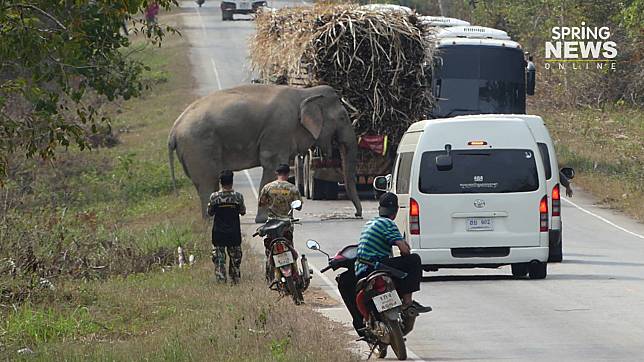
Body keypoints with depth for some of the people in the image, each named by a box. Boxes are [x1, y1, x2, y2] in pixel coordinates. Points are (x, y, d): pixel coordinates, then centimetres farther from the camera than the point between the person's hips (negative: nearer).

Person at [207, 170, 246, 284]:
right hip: (234, 233, 1)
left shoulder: (214, 197, -11)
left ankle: (221, 281, -4)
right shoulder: (238, 197, -9)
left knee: (219, 258, 3)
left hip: (218, 233, -1)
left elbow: (210, 212, 0)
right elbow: (243, 211, 4)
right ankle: (235, 280, 19)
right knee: (235, 258, 14)